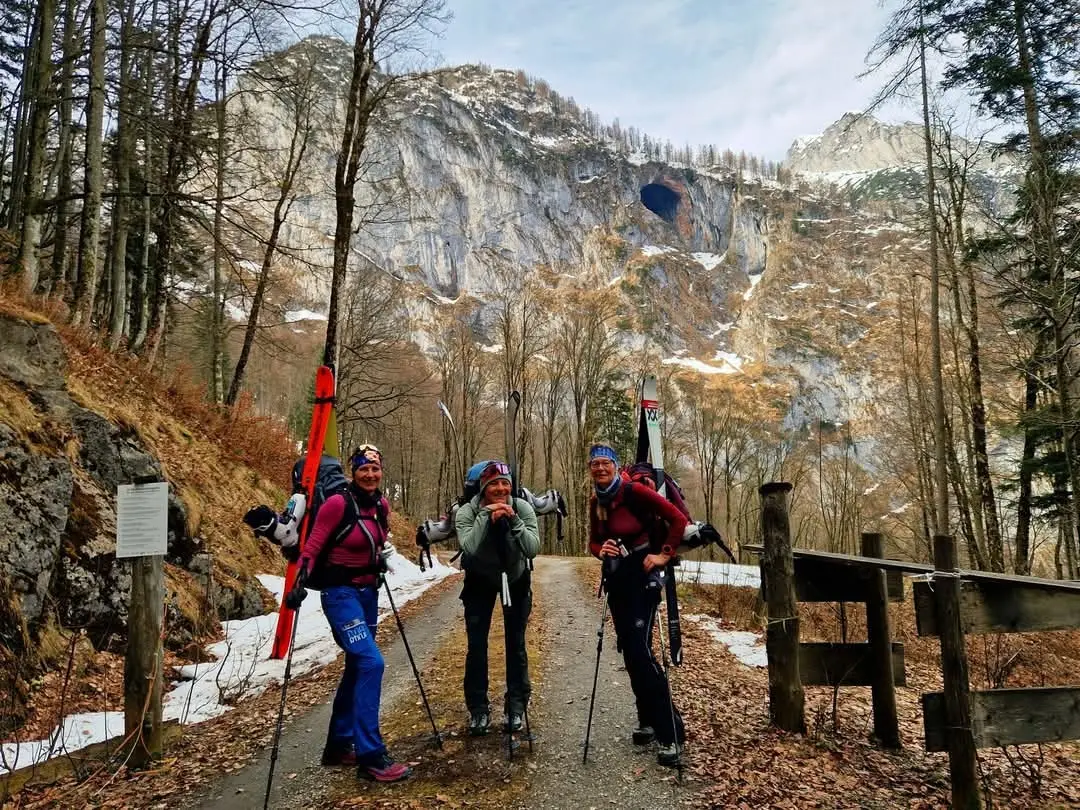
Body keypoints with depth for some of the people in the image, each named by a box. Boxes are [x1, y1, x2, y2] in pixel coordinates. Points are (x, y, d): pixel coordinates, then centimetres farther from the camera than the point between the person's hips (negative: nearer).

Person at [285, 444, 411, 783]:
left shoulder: (381, 505, 3)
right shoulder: (338, 503, -17)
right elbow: (312, 546, -15)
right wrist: (299, 582, -23)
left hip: (368, 591, 8)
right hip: (340, 592, -8)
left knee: (357, 666, 14)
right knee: (371, 662, -17)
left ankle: (338, 745, 29)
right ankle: (370, 756, -10)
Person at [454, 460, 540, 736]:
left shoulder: (522, 508, -23)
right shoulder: (466, 512, -25)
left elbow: (533, 549, -32)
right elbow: (469, 549, -39)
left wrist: (513, 520, -42)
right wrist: (487, 517, -42)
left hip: (516, 578, 1)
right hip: (480, 579, 0)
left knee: (516, 643, 2)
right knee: (476, 644, -2)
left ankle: (516, 706, 16)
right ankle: (478, 708, 12)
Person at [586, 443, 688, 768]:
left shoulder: (634, 492, -15)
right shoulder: (596, 502, 6)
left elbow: (678, 519, -15)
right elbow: (593, 541, 15)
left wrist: (664, 555, -15)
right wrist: (601, 549, -7)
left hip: (641, 577, -7)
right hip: (615, 579, 8)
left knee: (640, 650, -16)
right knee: (628, 651, 11)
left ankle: (671, 735, -10)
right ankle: (648, 720, 26)